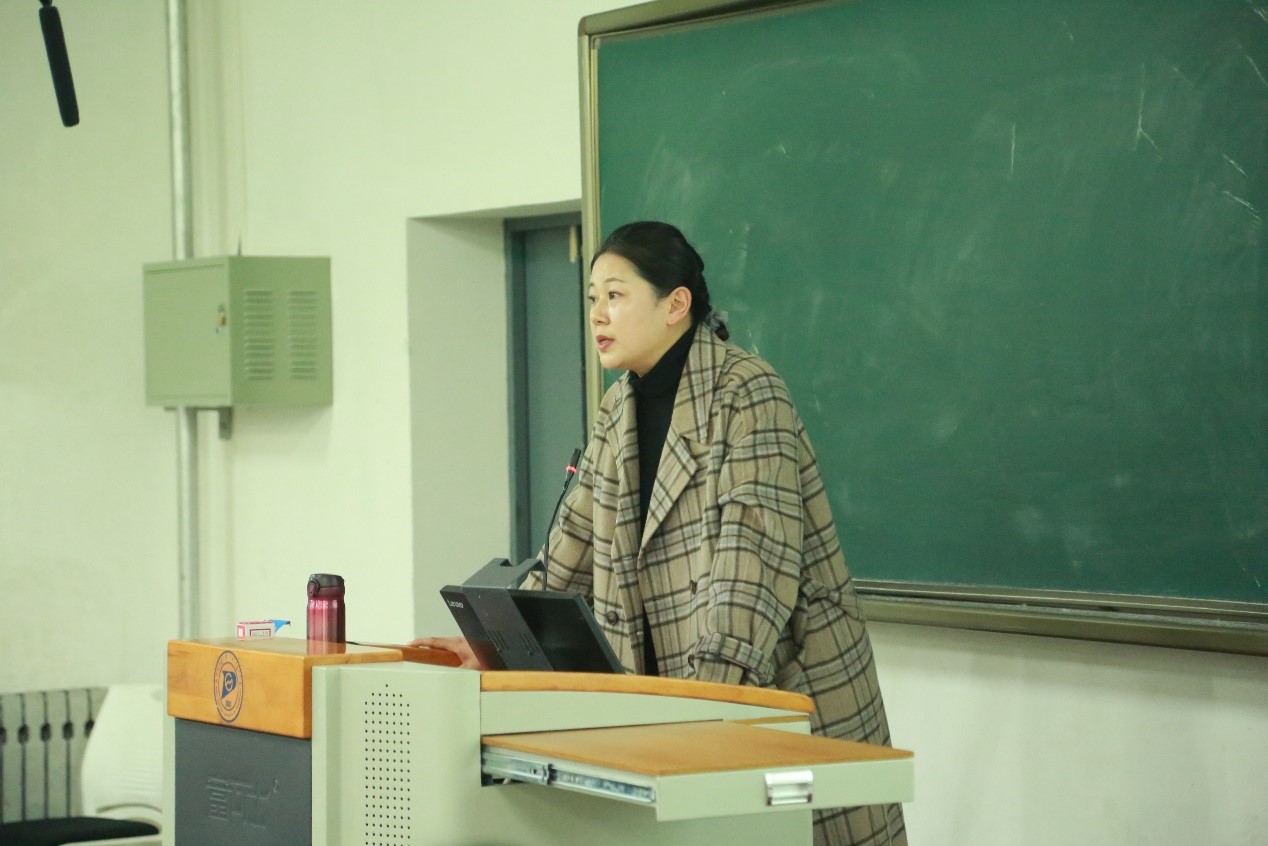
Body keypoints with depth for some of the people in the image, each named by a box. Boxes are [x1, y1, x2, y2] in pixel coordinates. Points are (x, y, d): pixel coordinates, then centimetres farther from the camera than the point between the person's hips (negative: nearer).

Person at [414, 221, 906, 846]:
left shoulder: (746, 393, -13)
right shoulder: (619, 411, 11)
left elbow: (756, 552, -22)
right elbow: (575, 543, 15)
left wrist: (718, 677, -31)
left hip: (787, 675, -7)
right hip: (672, 687, 7)